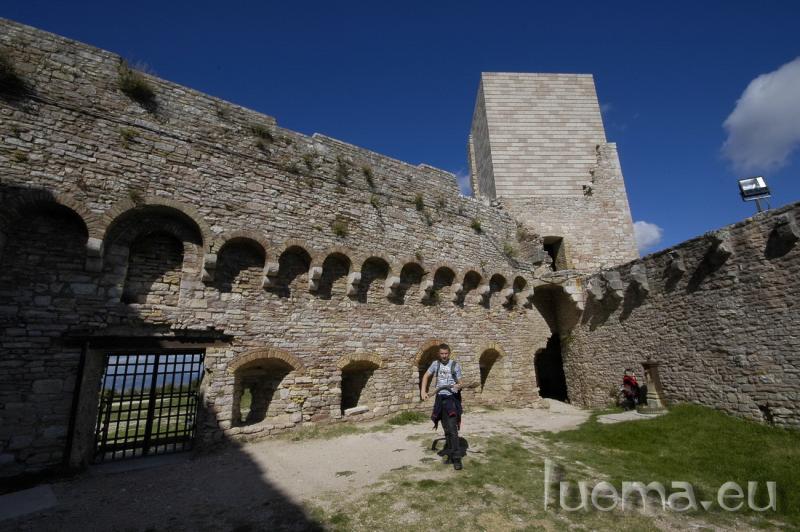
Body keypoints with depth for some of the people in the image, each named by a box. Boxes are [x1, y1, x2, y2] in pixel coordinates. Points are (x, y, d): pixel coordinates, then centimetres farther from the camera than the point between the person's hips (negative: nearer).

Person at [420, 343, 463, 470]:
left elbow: (460, 382, -2)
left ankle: (456, 458, -3)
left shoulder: (455, 365, -6)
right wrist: (423, 391, 3)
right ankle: (450, 454, 27)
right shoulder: (435, 364, 2)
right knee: (446, 429, 14)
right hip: (440, 399, 4)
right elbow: (426, 376, 13)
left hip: (452, 399, -4)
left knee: (452, 429, -11)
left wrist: (458, 386, -26)